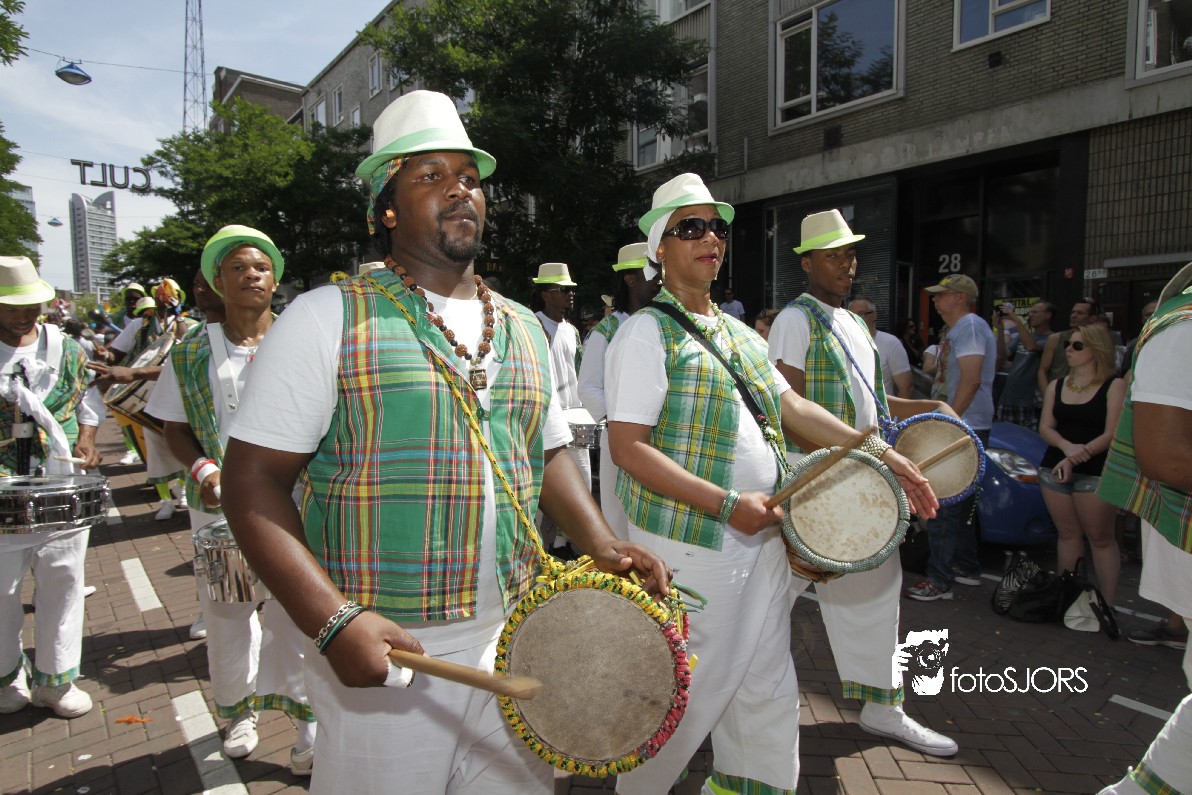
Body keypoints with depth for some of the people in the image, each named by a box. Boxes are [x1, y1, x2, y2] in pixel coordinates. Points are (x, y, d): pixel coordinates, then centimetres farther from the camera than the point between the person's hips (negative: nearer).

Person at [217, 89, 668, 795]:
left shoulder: (525, 330, 9)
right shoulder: (329, 318, -8)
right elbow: (254, 480, -11)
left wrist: (602, 545, 0)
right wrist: (334, 620, -22)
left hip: (516, 647, 5)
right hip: (384, 656, -5)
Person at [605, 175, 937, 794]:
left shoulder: (739, 333, 14)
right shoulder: (648, 332, -11)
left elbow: (791, 406, 17)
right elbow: (628, 447, -18)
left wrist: (880, 452, 9)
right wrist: (727, 503, -22)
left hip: (762, 541, 8)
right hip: (688, 549, -7)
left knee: (767, 691, 18)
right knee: (684, 697, 6)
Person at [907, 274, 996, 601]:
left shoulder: (968, 326, -13)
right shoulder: (962, 328, 19)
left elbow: (971, 380, -23)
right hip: (971, 427, 11)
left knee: (942, 506, -9)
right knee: (960, 502, 18)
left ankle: (939, 580, -5)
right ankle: (967, 568, 29)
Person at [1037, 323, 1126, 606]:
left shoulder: (1115, 386, -2)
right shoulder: (1056, 386, 13)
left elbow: (1112, 433, -10)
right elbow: (1045, 428, 7)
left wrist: (1079, 455, -20)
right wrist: (1067, 447, -13)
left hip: (1095, 472, -5)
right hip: (1054, 468, 5)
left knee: (1100, 538, -2)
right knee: (1068, 533, 9)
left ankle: (1107, 604, 2)